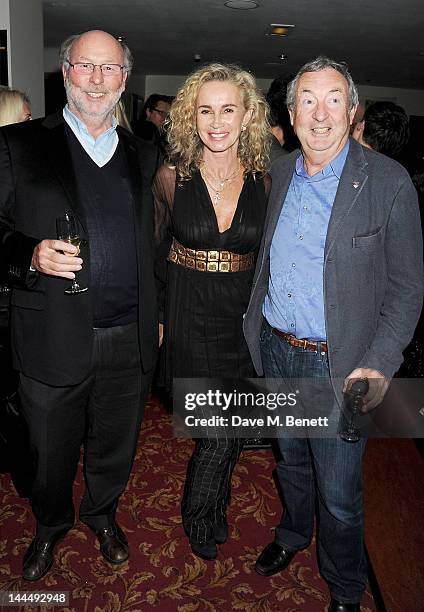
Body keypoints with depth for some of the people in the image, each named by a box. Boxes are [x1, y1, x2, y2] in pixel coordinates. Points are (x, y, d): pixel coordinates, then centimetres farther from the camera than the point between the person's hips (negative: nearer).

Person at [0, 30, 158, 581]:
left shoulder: (139, 153, 9)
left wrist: (157, 314, 12)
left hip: (130, 340, 3)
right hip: (54, 339, -2)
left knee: (115, 443, 20)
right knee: (51, 450, 17)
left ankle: (102, 513, 49)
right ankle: (50, 525, 46)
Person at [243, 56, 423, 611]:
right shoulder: (278, 174, 4)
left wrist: (379, 364, -19)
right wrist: (255, 330, 6)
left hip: (339, 366, -4)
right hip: (275, 352, 5)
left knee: (339, 494, 9)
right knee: (291, 462, 25)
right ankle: (292, 536, 53)